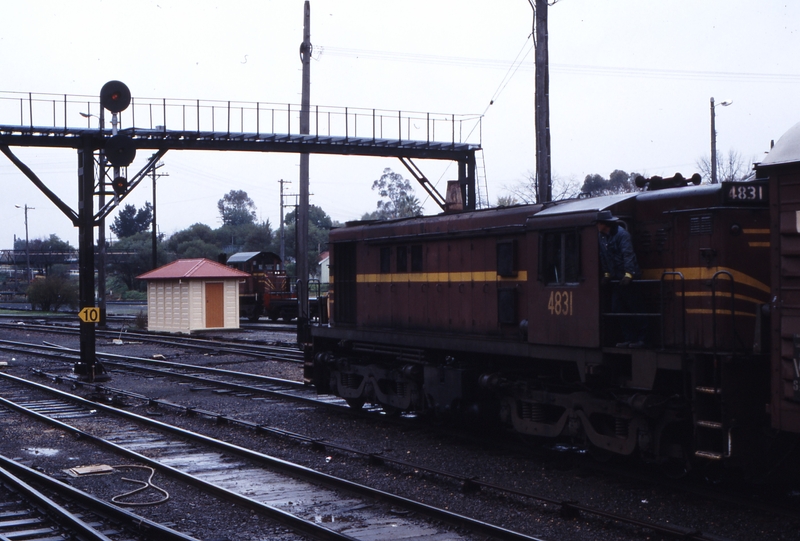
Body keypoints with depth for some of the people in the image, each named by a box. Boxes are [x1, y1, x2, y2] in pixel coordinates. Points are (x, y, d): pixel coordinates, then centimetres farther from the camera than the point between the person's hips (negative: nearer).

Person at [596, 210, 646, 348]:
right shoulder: (601, 236, 8)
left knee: (634, 309, -4)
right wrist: (606, 274, 14)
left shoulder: (621, 234, -14)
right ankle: (628, 338, 13)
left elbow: (628, 254, -22)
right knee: (618, 309, 7)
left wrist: (628, 274, -29)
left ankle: (640, 339, 1)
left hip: (628, 278, -8)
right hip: (616, 279, 8)